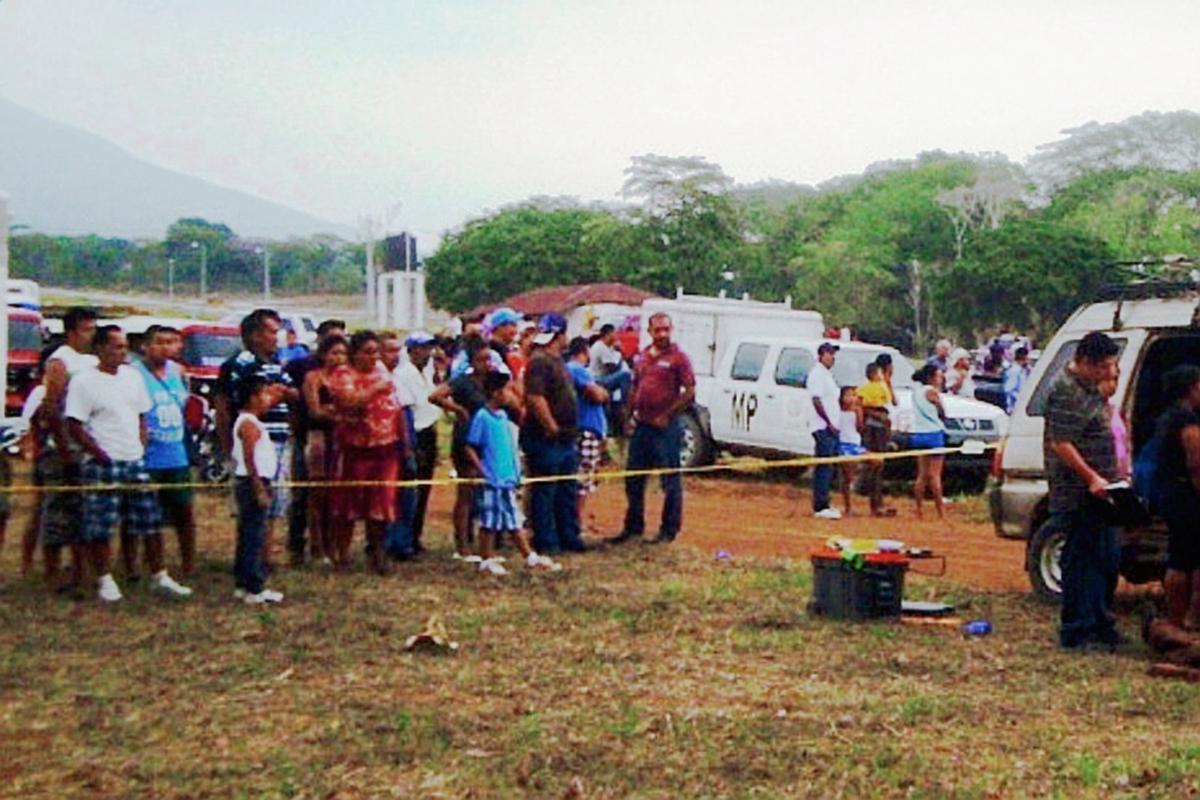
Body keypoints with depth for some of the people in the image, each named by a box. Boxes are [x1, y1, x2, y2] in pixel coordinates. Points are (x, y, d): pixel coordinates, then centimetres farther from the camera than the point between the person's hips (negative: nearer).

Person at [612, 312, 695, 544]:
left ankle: (669, 530, 8)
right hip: (641, 426, 7)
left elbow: (690, 392, -11)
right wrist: (629, 414, 10)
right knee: (633, 479, 12)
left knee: (670, 481, 0)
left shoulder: (678, 357, -6)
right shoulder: (642, 357, 13)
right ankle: (633, 527, 23)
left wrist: (667, 416, -13)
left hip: (665, 427, -7)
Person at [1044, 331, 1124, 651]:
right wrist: (1092, 478, -24)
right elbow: (1061, 444, -22)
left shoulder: (1091, 391, 17)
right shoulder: (1067, 392, -16)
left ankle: (1101, 625, 26)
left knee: (1107, 560, 16)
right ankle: (1076, 633, 1)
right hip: (1077, 496, -10)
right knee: (1081, 561, -6)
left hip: (1096, 495, 11)